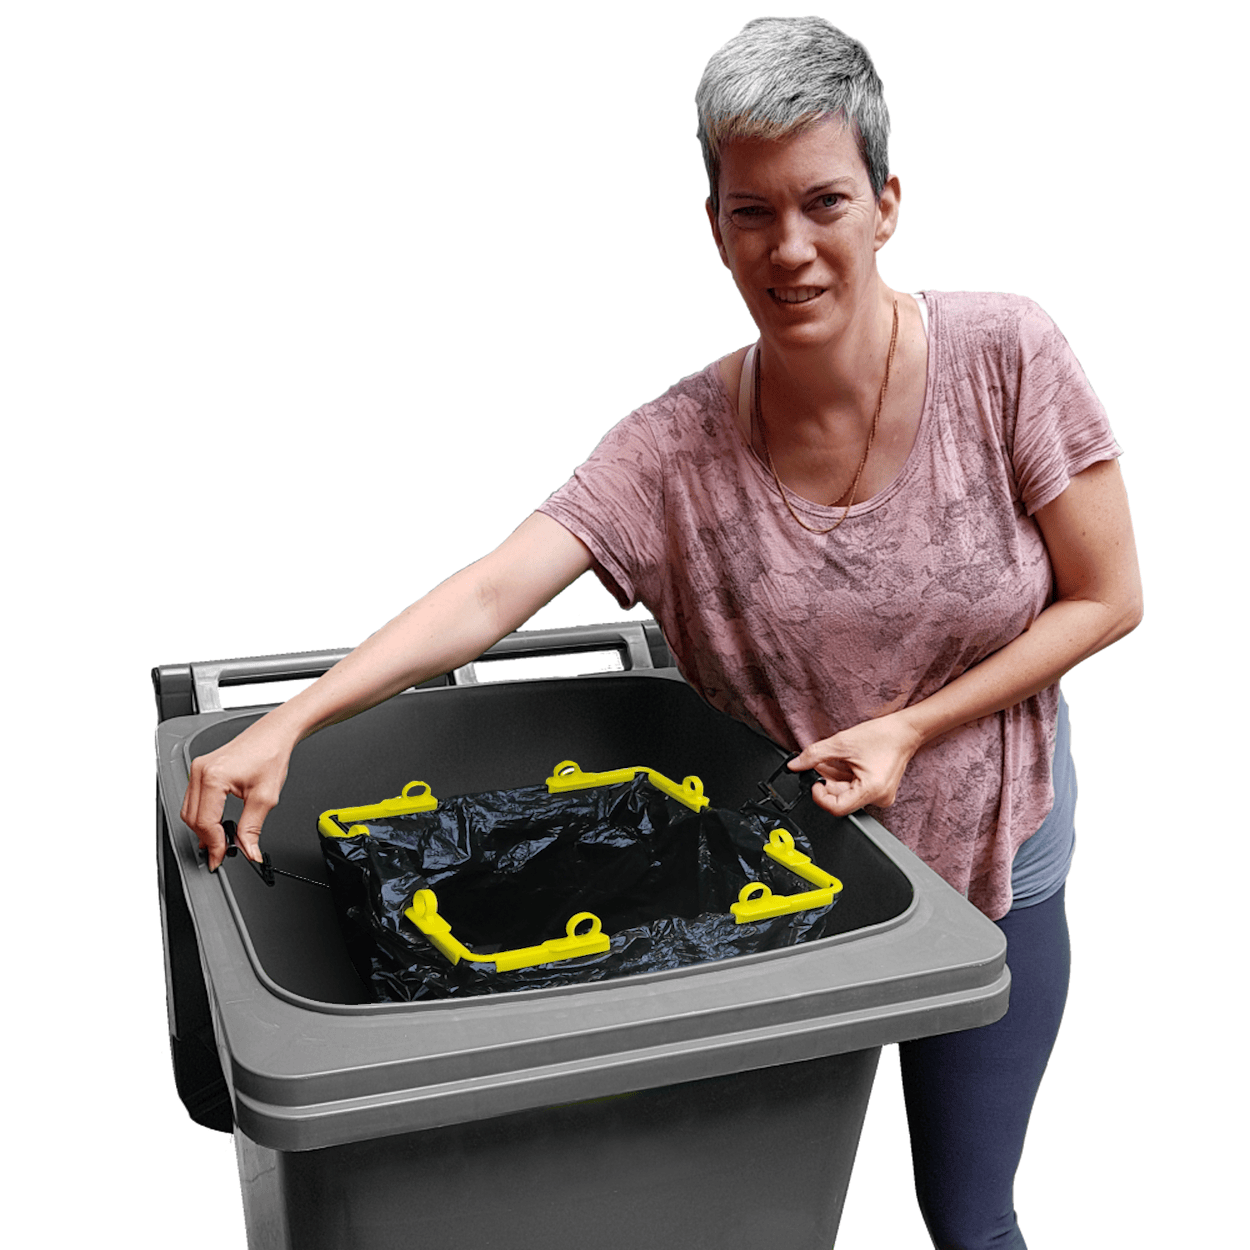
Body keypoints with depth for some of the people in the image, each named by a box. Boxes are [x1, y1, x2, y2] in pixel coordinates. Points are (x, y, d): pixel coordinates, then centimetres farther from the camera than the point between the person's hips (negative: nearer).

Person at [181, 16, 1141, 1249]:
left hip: (990, 866, 0)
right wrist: (285, 724, -36)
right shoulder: (677, 445, -17)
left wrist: (908, 729, -19)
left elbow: (1104, 599, -11)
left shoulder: (1002, 354, -18)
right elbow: (491, 594, -25)